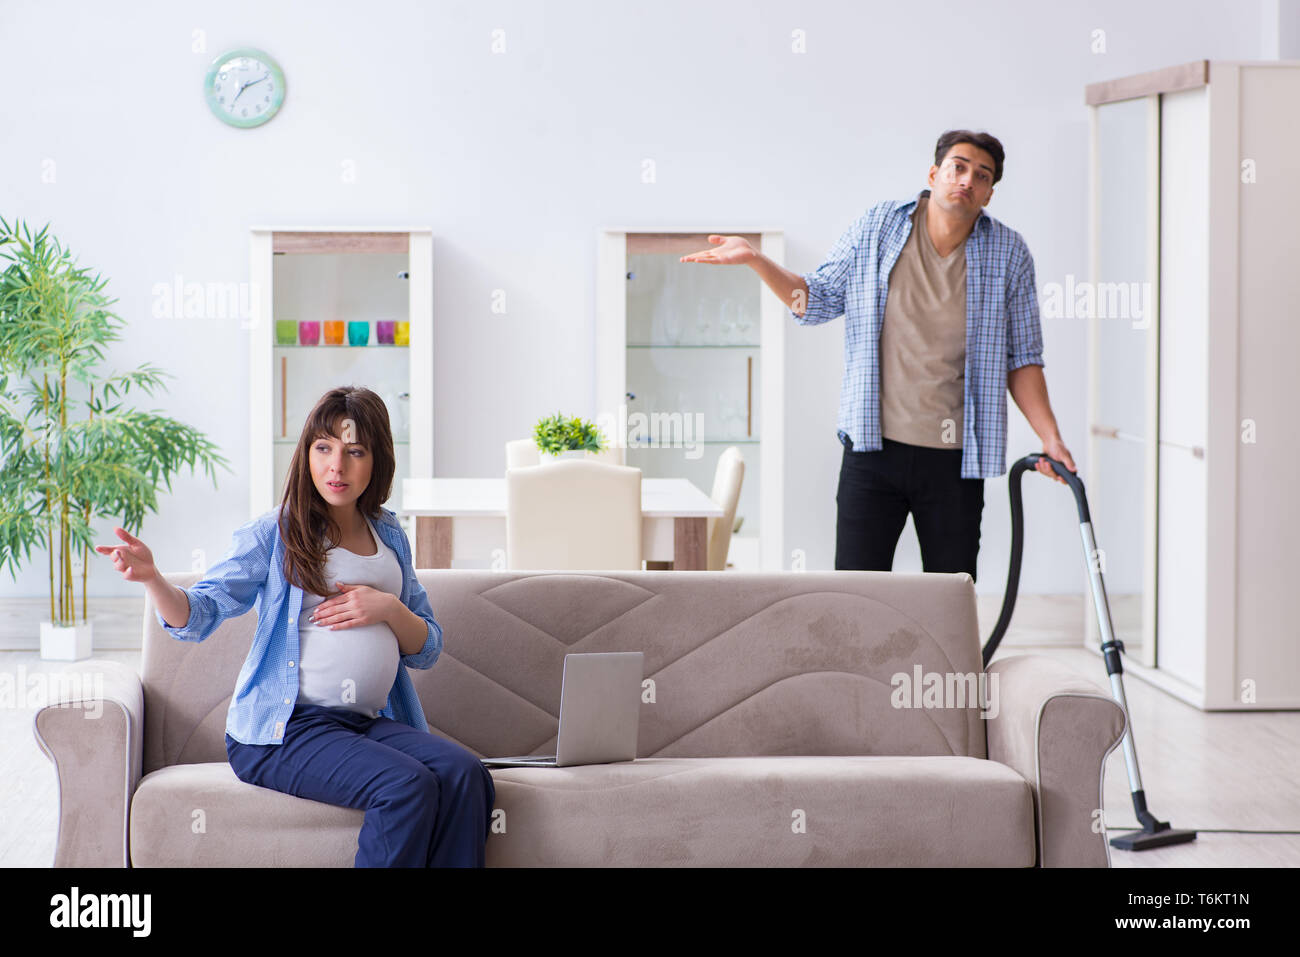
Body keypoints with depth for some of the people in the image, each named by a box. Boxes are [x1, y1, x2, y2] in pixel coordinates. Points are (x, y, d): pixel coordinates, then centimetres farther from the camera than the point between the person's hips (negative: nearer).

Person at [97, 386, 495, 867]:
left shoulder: (389, 537, 17)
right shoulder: (275, 534, 2)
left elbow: (427, 649, 19)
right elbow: (199, 614, -6)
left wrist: (388, 608, -3)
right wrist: (151, 578, -28)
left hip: (368, 721, 5)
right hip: (284, 729, -5)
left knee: (465, 774, -25)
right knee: (407, 786, -30)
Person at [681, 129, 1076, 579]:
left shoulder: (1009, 254, 2)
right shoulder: (877, 227, 2)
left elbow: (1021, 358, 5)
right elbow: (818, 300, 10)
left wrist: (1050, 437, -3)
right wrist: (754, 259, -3)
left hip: (956, 458, 0)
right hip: (874, 448, 0)